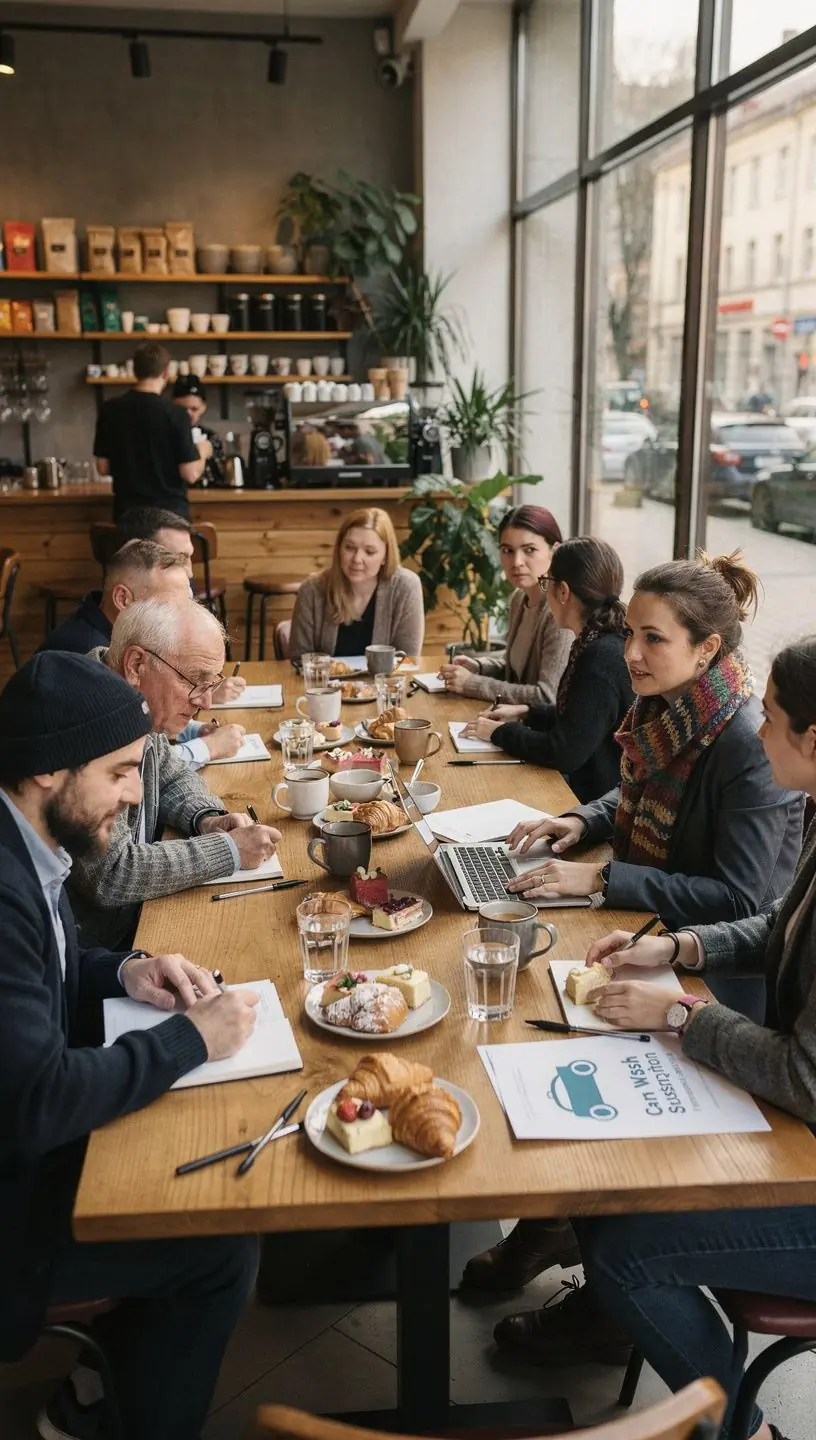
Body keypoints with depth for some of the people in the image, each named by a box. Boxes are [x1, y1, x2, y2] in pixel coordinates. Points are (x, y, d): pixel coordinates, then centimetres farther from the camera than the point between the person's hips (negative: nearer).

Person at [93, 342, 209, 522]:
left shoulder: (110, 410, -1)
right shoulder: (174, 414, -14)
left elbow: (103, 467, 5)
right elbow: (190, 474, -13)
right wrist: (202, 452, 7)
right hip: (169, 511, -3)